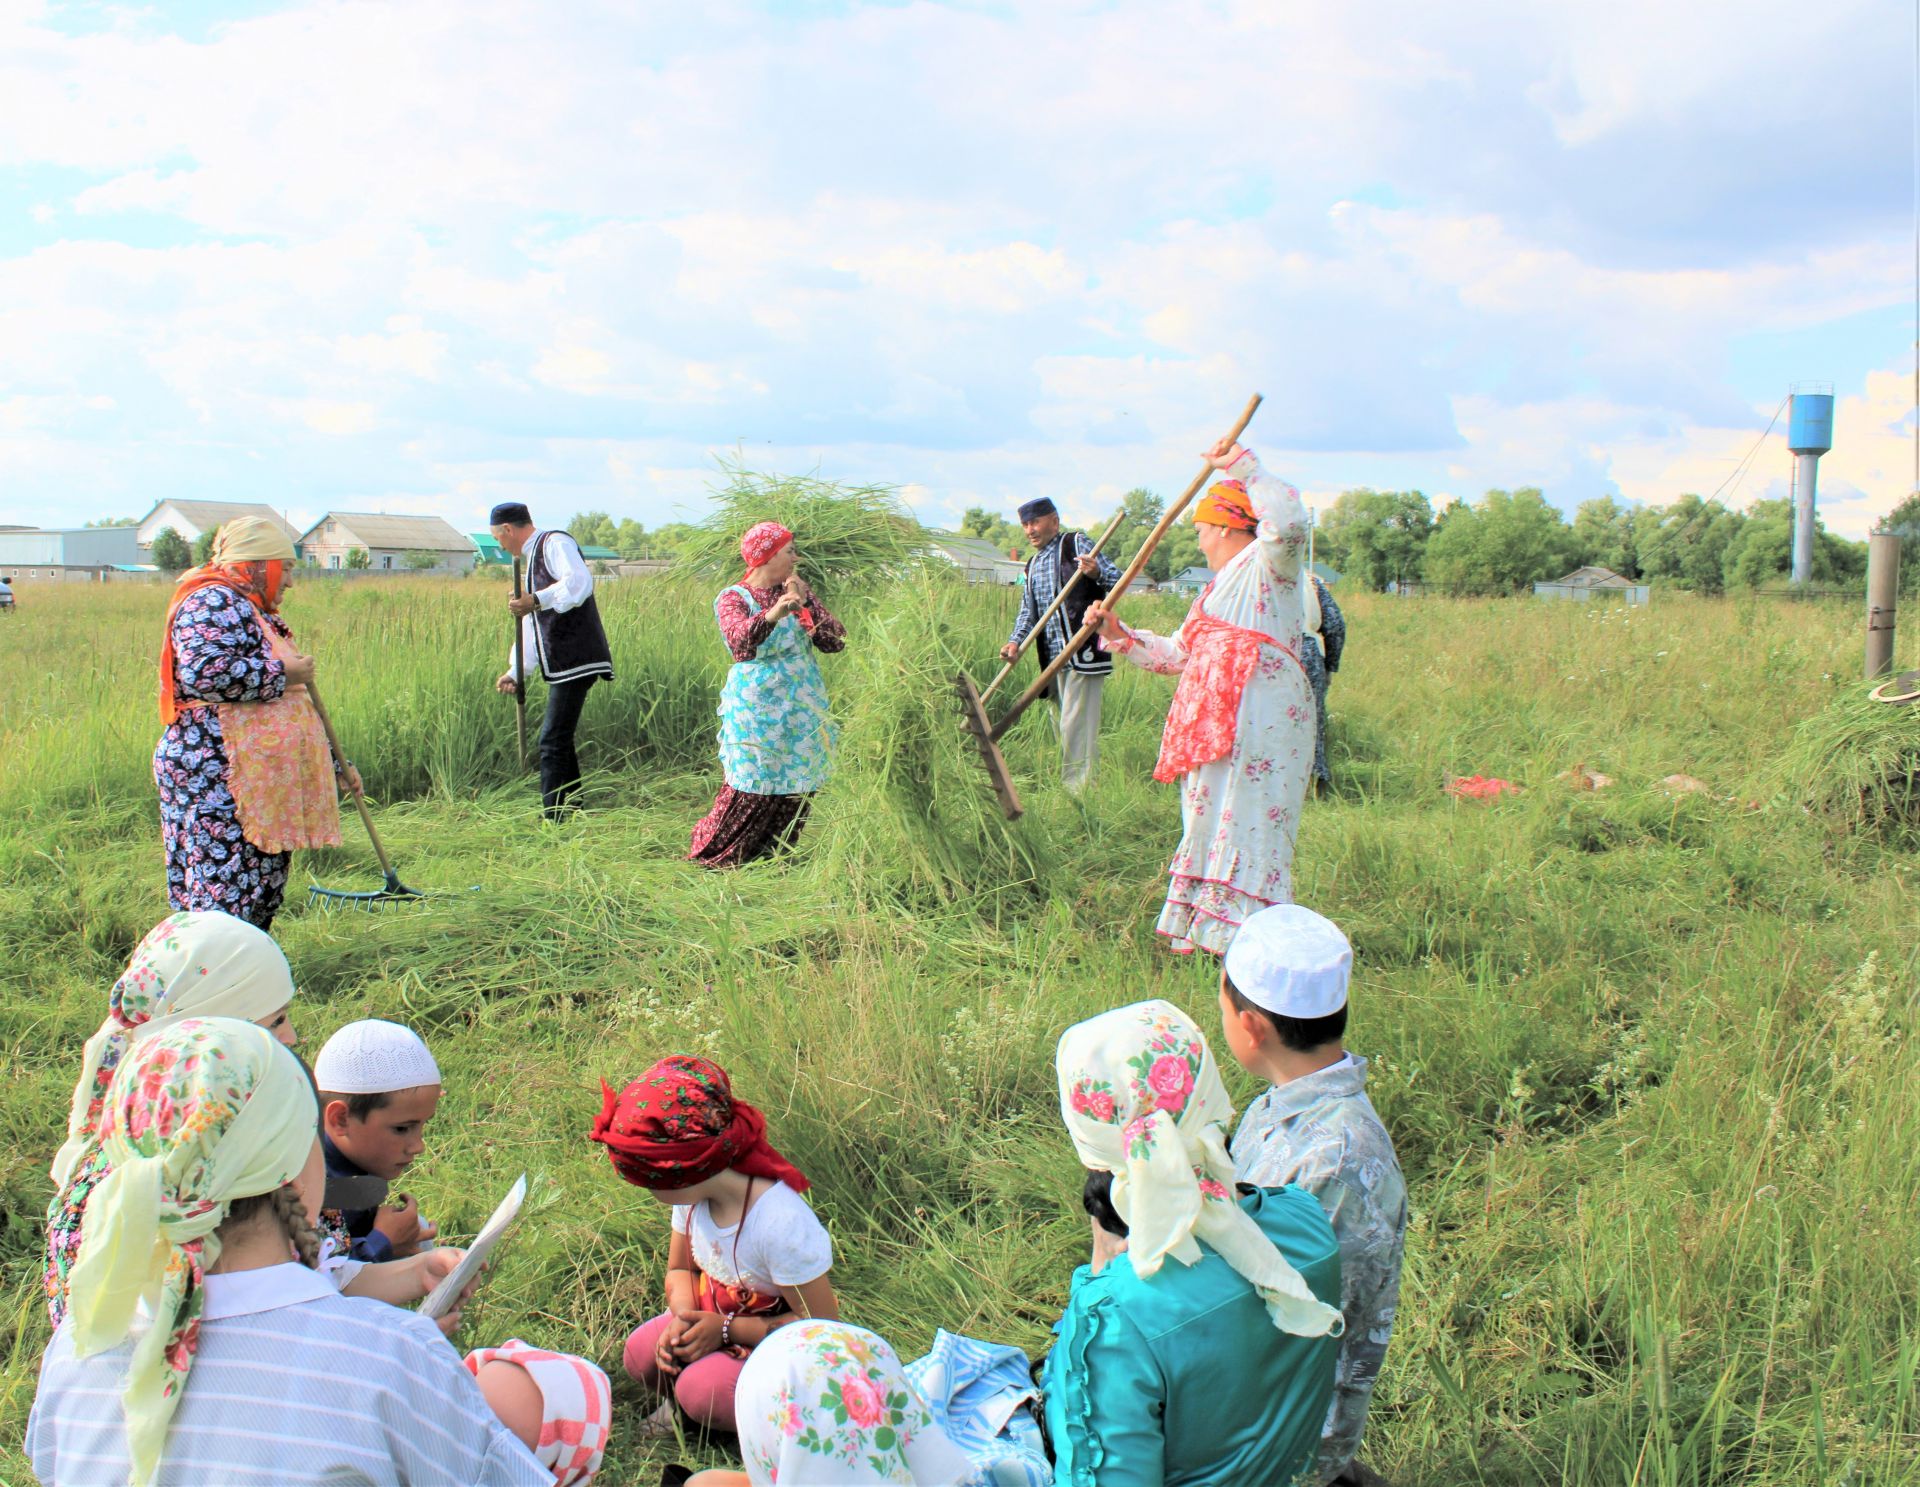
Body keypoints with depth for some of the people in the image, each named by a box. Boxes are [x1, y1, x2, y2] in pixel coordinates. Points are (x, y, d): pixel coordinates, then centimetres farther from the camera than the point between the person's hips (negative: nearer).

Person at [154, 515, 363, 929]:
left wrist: (335, 765, 31)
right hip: (216, 782, -10)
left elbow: (288, 710, 31)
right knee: (223, 897, -13)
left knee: (261, 902, 10)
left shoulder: (252, 612, 25)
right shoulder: (213, 602, -7)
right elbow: (203, 674, -26)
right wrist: (282, 674, -13)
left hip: (261, 785, 10)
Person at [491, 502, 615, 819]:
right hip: (564, 665, 11)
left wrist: (537, 601, -37)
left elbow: (579, 582, -28)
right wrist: (516, 673, 29)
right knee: (559, 740, 17)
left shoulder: (555, 542, -7)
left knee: (553, 742, -10)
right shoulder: (536, 556, 25)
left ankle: (552, 821, -8)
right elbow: (533, 624, 29)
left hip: (575, 661, -11)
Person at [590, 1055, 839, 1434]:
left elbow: (822, 1325, -25)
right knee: (641, 1354, -16)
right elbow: (680, 1270, 7)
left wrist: (725, 1329, -22)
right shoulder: (692, 1195, -10)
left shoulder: (781, 1223, -34)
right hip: (713, 1316, 7)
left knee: (702, 1390, -28)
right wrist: (684, 1319, -16)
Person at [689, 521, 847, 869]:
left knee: (797, 784, 6)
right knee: (755, 785, -6)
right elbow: (739, 638, -28)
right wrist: (772, 615, -47)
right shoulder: (734, 598, -5)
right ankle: (713, 854, 10)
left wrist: (805, 606, -12)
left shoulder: (800, 591, 10)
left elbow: (835, 641, 2)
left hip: (803, 706, 5)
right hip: (757, 707, -5)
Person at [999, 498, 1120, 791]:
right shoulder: (1033, 565, 22)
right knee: (1063, 725, 12)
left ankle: (1078, 791, -9)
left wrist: (1096, 572, -30)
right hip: (1054, 657, 8)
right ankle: (1071, 787, 20)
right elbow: (1028, 610, 19)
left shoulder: (1077, 544, 0)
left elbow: (1116, 577, -7)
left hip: (1082, 653, -8)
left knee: (1075, 724, -11)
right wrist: (1015, 641, 0)